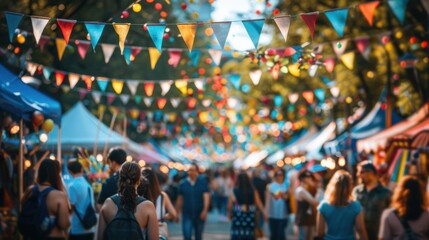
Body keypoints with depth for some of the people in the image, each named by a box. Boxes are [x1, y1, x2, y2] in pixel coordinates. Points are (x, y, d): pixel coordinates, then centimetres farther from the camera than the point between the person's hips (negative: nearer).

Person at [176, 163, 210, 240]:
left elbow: (206, 196, -11)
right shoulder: (183, 183, 0)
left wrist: (205, 210, -22)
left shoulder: (203, 182, -4)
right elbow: (180, 199, 6)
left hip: (199, 214, 0)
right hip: (187, 214, 0)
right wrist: (178, 212, 8)